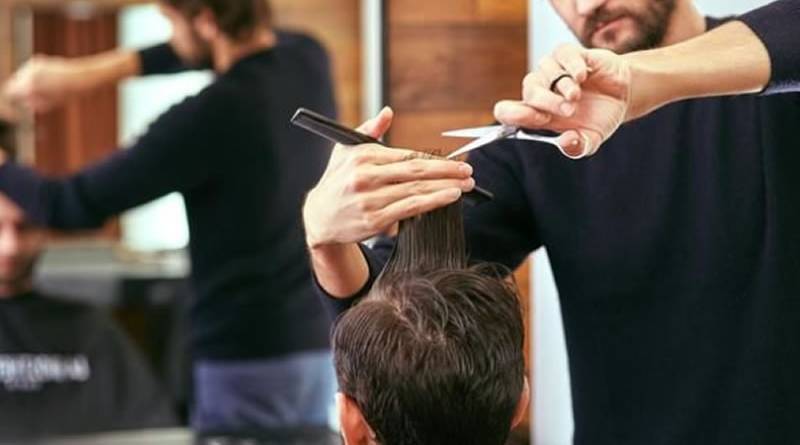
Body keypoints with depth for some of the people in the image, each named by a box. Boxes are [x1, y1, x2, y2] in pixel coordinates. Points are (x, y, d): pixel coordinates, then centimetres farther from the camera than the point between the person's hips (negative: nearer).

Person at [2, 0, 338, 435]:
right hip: (320, 345, 7)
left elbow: (72, 207, -12)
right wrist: (97, 69, 16)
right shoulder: (309, 60, 1)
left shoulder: (210, 117, -19)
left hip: (248, 359, -7)